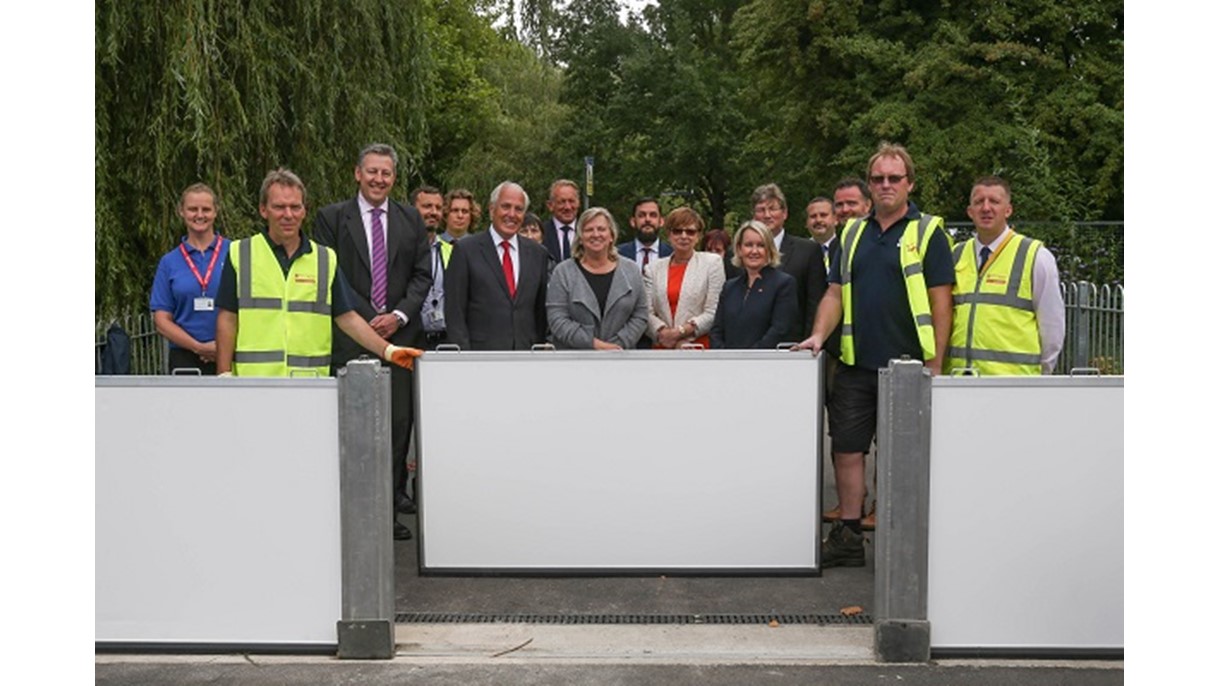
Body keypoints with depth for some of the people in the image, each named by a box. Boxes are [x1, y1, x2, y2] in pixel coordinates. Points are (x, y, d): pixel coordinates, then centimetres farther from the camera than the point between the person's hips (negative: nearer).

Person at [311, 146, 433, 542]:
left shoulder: (411, 221, 13)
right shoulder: (331, 219, 5)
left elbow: (422, 275, 10)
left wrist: (399, 316, -6)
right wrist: (369, 320, -9)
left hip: (401, 334, 3)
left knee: (399, 421, 1)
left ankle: (389, 504, 11)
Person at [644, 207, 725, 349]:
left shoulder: (712, 262, 5)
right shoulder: (653, 269, 12)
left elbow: (713, 313, -3)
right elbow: (647, 312, 4)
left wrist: (681, 331, -11)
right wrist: (662, 332, -16)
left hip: (699, 345, -2)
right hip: (662, 347, 2)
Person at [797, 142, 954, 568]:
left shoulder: (928, 233, -2)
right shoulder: (854, 233, 14)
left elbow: (941, 302, -6)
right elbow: (836, 293, 15)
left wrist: (934, 365, -11)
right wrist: (819, 334, -1)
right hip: (856, 366, 5)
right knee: (847, 450, 6)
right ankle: (848, 538, 17)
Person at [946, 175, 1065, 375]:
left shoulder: (1036, 257, 1)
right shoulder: (955, 256, 13)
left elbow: (1052, 324, 3)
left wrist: (1039, 380, 5)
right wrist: (940, 367, 10)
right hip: (957, 379, 4)